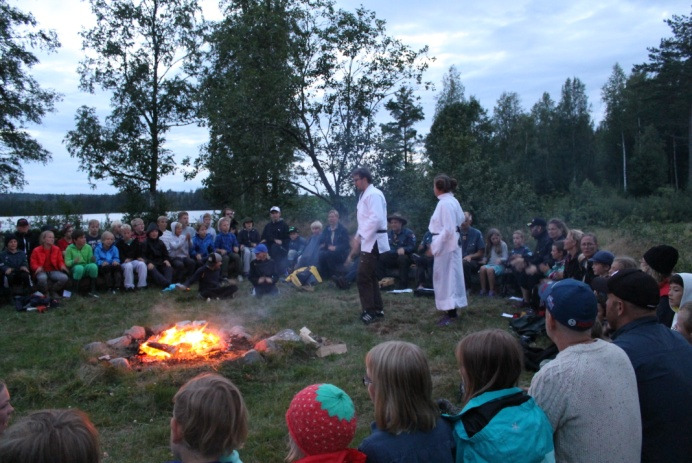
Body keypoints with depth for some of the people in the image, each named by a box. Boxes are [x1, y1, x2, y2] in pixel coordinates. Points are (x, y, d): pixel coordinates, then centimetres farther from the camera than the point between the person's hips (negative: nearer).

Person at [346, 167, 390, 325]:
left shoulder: (373, 194, -14)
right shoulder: (364, 195, 17)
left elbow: (376, 219, -25)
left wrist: (360, 237, -20)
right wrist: (357, 239, 17)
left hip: (373, 242, -10)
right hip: (368, 242, 10)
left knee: (363, 278, -8)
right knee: (370, 277, 16)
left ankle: (370, 312, -1)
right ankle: (377, 310, 25)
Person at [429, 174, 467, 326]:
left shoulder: (445, 203, -20)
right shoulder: (452, 200, 9)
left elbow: (448, 229, -23)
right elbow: (461, 219, 21)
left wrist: (435, 245, -19)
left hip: (445, 244, -10)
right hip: (450, 243, 10)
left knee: (446, 276, -3)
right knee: (449, 276, 15)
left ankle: (451, 313, 3)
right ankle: (452, 309, 25)